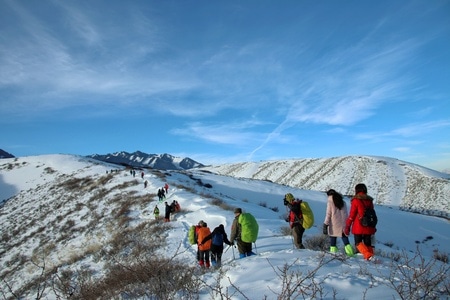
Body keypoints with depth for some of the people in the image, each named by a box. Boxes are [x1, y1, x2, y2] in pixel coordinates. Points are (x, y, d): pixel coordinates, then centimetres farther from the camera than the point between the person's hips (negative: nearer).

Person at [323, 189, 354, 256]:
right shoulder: (343, 202, 10)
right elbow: (346, 214, 11)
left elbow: (328, 214, -8)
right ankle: (350, 253, -8)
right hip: (343, 224, 4)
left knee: (333, 241, 4)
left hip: (334, 225, -4)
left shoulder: (330, 202, -4)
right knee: (345, 240, 7)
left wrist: (325, 225, -6)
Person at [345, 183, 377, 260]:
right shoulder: (370, 200, 9)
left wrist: (347, 227, -2)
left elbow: (351, 215, -8)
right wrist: (373, 227, 25)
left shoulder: (355, 200, -8)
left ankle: (368, 255, -19)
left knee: (358, 242, 2)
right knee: (368, 243, 12)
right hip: (368, 227, 5)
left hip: (358, 227, -5)